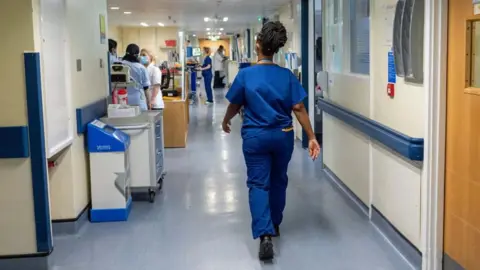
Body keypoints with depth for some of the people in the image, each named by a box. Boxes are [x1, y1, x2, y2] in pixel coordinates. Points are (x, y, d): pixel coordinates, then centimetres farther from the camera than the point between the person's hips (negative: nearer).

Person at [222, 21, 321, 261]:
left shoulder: (245, 74, -8)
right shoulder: (287, 76, -4)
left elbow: (234, 106, 2)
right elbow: (299, 109, -8)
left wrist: (225, 122, 22)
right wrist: (311, 137, -4)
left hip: (255, 137, -2)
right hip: (283, 136, 3)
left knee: (258, 184, 0)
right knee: (278, 181, 20)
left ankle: (265, 235, -15)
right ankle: (275, 224, 36)